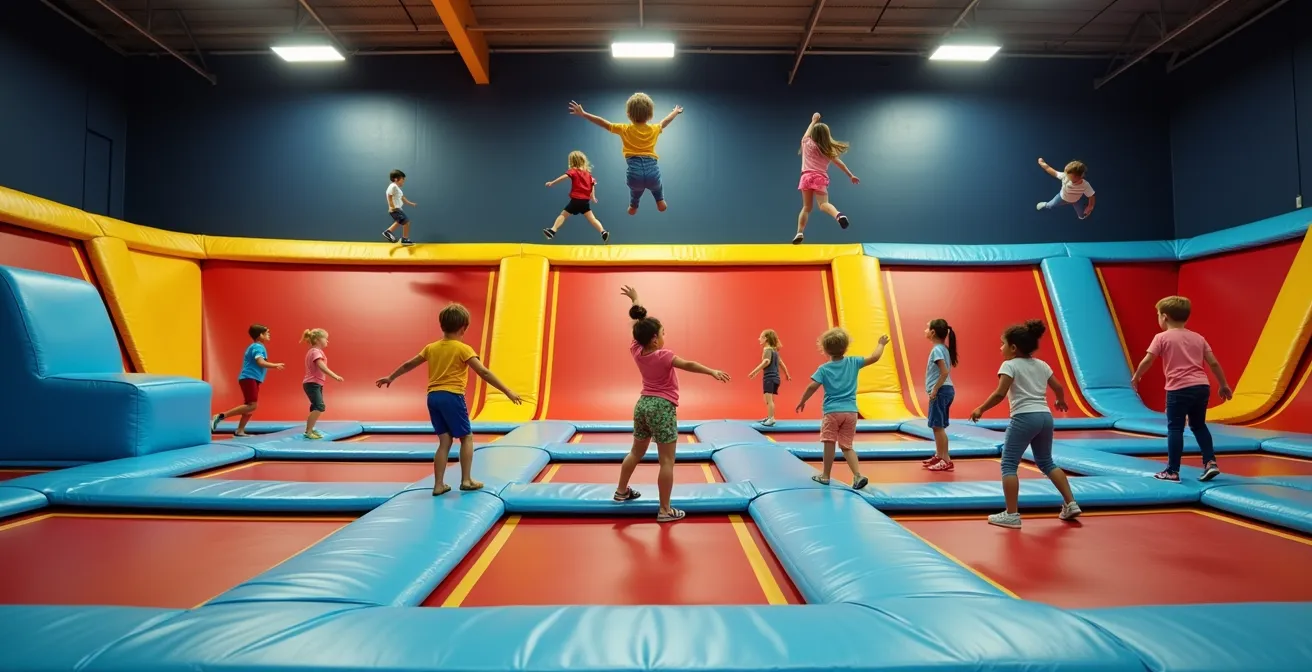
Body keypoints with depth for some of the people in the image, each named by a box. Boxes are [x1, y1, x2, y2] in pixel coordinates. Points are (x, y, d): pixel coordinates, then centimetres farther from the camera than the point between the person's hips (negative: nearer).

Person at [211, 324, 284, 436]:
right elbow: (261, 362, -23)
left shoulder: (254, 346, 20)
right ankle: (220, 416, -14)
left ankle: (239, 431, 10)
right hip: (249, 379, -11)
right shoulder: (258, 347, -10)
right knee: (252, 405, -16)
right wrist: (275, 365, -14)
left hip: (251, 379, 11)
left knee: (252, 406, 10)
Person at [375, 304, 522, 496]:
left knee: (445, 442, 11)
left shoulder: (431, 347, 12)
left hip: (433, 397, 6)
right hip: (452, 397, -6)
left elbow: (408, 365, 23)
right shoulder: (463, 349, -5)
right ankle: (466, 480, 5)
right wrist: (508, 392, -13)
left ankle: (439, 485, 10)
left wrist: (390, 377, 40)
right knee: (466, 437, 8)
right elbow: (484, 372, -12)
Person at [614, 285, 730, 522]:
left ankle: (621, 491, 36)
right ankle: (665, 510, 0)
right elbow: (688, 365, -33)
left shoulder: (636, 351, -2)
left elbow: (640, 325, 12)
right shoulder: (663, 356, -19)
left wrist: (635, 300, 25)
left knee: (637, 452, 23)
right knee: (667, 461, -3)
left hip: (643, 404, 8)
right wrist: (712, 372, -42)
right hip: (662, 407, -8)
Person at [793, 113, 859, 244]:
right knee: (824, 204, -14)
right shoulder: (828, 150, 9)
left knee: (806, 207, 8)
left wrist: (814, 121, 48)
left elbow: (807, 133, 33)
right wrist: (851, 175, 21)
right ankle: (838, 215, -46)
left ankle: (799, 233, -3)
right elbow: (839, 163, 14)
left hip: (807, 177, 1)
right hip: (821, 178, -1)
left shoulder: (807, 143, 10)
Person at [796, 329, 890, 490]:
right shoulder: (853, 362, 2)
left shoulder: (824, 368, -5)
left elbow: (812, 387, -11)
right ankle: (858, 475, -3)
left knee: (829, 442, 5)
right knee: (847, 446, 10)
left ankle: (825, 475, 12)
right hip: (851, 412, 3)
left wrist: (802, 402, 1)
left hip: (832, 412, -3)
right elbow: (874, 357, 6)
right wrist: (881, 344, 23)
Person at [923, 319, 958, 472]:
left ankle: (946, 460, -5)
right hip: (945, 390, 10)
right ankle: (939, 456, 26)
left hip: (941, 391, -10)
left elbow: (944, 372, -24)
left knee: (937, 426, -7)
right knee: (938, 425, 17)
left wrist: (935, 390, -20)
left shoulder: (937, 349, -15)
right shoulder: (943, 348, 14)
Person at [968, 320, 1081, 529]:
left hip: (1024, 418, -7)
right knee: (1046, 463, 24)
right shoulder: (1042, 365, 15)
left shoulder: (1010, 365, -5)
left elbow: (999, 394, -14)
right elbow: (1059, 388, 20)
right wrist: (1061, 402, 42)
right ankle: (1071, 504, 23)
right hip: (1045, 416, 7)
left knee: (1008, 465, -1)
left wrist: (981, 409, -3)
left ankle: (1012, 515, -2)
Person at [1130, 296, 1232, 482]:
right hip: (1202, 387, 6)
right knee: (1199, 426, 22)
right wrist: (1223, 385, 23)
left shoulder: (1162, 337, -2)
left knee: (1175, 429, 0)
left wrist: (1136, 377, 8)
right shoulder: (1198, 338, 14)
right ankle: (1210, 462, 16)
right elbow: (1214, 363, 13)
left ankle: (1173, 471, 2)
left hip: (1179, 389, -6)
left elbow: (1147, 361, -8)